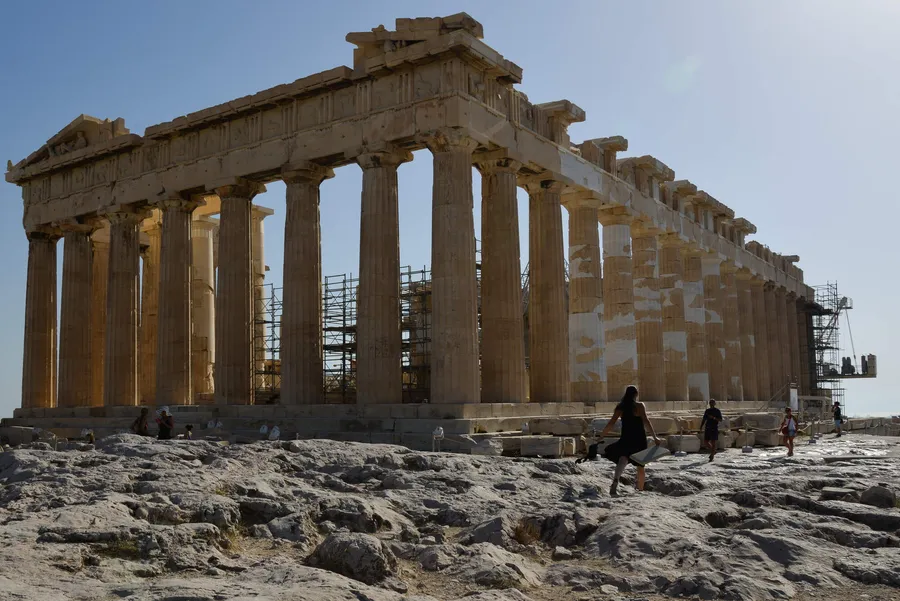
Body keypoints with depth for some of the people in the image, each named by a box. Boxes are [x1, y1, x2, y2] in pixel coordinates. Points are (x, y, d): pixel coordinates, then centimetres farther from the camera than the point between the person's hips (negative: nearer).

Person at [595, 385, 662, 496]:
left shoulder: (620, 407, 2)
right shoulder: (640, 406, -4)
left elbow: (611, 423, -2)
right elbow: (646, 421, -16)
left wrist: (601, 436, 6)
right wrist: (655, 437, -17)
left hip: (626, 439, 1)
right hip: (639, 439, -1)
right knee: (640, 466, 17)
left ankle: (616, 480, -48)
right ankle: (640, 490, 28)